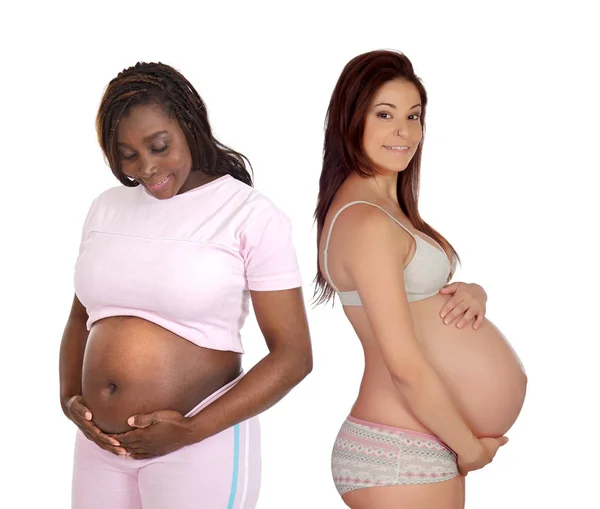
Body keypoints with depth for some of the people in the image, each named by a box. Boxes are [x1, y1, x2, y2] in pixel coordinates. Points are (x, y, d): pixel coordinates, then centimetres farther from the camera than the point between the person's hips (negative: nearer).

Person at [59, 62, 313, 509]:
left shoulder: (251, 216, -10)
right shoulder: (107, 208, 6)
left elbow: (293, 355, -11)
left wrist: (192, 430, -16)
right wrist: (69, 397, 0)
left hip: (199, 446, -5)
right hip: (100, 444, 5)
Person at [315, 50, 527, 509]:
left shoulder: (388, 207, 11)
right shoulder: (367, 222, -19)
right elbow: (406, 366, -20)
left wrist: (473, 294, -6)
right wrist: (470, 448, -10)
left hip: (433, 446, 9)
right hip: (402, 456, -9)